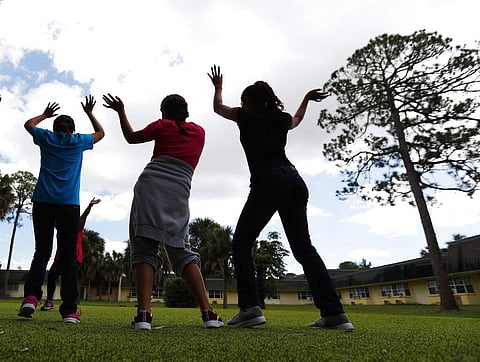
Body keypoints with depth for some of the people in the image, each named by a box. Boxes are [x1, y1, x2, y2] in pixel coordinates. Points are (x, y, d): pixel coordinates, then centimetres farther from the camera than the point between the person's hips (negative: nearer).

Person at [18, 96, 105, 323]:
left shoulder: (46, 138, 13)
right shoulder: (78, 141, 11)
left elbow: (28, 124, 35)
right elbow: (100, 133, 30)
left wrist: (45, 115, 49)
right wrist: (90, 113, 38)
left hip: (43, 201, 2)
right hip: (69, 204, -1)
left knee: (42, 251, 9)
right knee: (69, 254, -2)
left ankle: (31, 295, -12)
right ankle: (69, 309, -7)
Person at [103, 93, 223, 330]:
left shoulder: (162, 126, 15)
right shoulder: (200, 132, 21)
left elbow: (131, 137, 28)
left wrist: (120, 111, 42)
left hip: (150, 185, -2)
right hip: (179, 193, 2)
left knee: (144, 250, -2)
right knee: (182, 252, 4)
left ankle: (144, 313, -15)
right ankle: (208, 313, -7)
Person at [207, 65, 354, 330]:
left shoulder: (245, 115, 13)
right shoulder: (281, 118, 23)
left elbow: (217, 107, 33)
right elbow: (297, 119, 49)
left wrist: (218, 86, 51)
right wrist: (307, 98, 63)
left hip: (267, 183, -5)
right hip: (294, 181, 6)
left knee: (241, 243, 3)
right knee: (303, 246, 5)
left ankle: (250, 308, -11)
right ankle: (333, 313, -1)